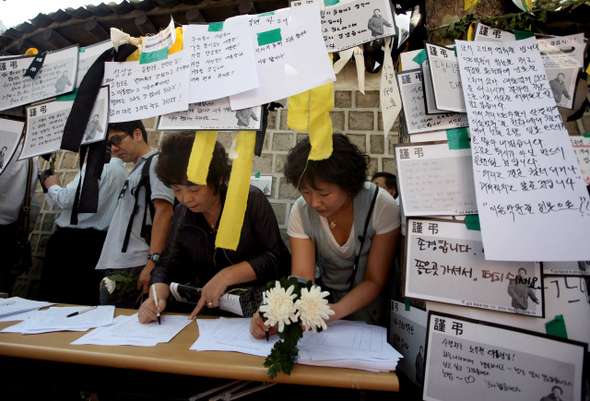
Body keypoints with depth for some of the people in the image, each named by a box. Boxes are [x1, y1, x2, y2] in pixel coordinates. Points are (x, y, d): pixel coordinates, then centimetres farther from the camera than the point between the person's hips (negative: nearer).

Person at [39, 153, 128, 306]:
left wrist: (52, 186, 2)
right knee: (86, 299, 14)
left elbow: (67, 200, -18)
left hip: (73, 239, -8)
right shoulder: (123, 171, 10)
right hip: (100, 240, 8)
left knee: (53, 295, 6)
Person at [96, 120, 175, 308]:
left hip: (132, 269, -9)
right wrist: (108, 275, 23)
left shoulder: (156, 162, -5)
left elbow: (164, 212, -19)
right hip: (116, 268, 9)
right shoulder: (137, 170, 23)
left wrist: (152, 262, -25)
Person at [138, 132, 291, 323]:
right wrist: (156, 297, -14)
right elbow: (167, 266, 6)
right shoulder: (182, 214, 3)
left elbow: (273, 258, -14)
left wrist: (226, 276, -22)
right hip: (209, 304, 6)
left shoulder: (252, 199, -12)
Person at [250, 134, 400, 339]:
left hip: (370, 301, -1)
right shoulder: (301, 211, -12)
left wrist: (335, 312, -31)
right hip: (327, 295, 2)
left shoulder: (382, 206, -20)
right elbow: (302, 277, -17)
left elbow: (375, 281, -15)